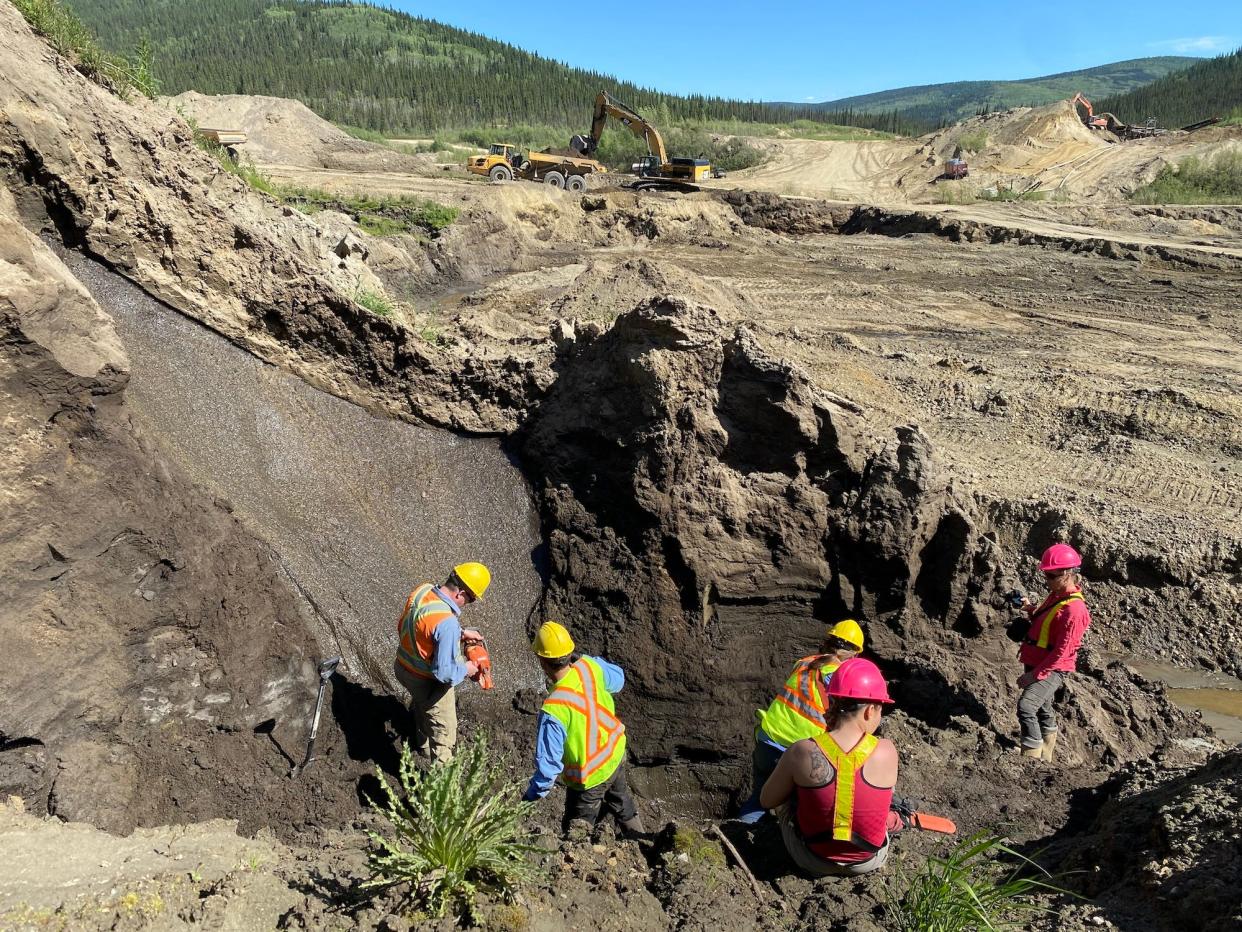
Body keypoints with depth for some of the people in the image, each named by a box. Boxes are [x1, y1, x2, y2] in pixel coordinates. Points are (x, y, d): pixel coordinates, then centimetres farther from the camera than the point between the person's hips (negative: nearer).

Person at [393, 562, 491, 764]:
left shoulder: (422, 590, -13)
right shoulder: (448, 623, -38)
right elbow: (444, 672, -33)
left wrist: (460, 633, 7)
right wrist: (465, 669, -11)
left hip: (402, 666, 9)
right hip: (427, 682, -9)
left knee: (420, 706, 37)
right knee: (444, 730, 14)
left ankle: (423, 745, 64)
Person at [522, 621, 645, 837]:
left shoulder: (553, 710, -37)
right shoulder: (590, 666, -22)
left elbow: (549, 763, -28)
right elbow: (618, 679, 2)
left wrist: (530, 797, -11)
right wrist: (578, 659, 9)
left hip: (590, 777, -6)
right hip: (615, 753, 6)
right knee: (622, 802, 35)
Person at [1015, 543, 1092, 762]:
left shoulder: (1073, 609, -23)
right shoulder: (1056, 596, 6)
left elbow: (1062, 652, -23)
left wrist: (1035, 675, -21)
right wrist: (1032, 610, 1)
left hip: (1052, 670, -10)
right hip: (1036, 663, 10)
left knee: (1026, 706, -24)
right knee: (1043, 709, 22)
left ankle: (1032, 758, -17)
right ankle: (1045, 758, 38)